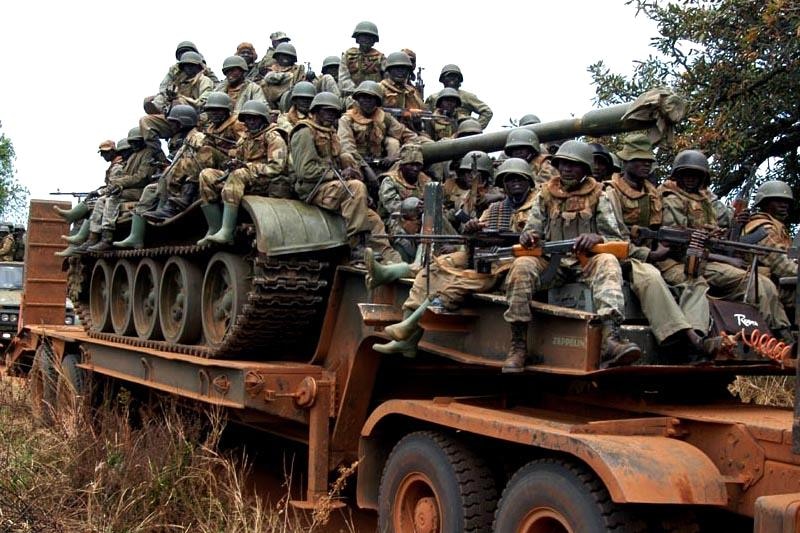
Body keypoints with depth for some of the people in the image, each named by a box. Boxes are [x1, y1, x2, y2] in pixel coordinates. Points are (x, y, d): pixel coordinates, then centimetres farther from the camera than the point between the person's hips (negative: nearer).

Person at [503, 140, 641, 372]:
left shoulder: (598, 196, 9)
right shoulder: (545, 195, 15)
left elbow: (616, 239, 4)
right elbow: (532, 230, 13)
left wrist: (597, 238, -20)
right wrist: (528, 236, -13)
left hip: (586, 263, -1)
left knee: (608, 262, -34)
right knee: (522, 265, -31)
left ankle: (610, 338, -53)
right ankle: (517, 345, -29)